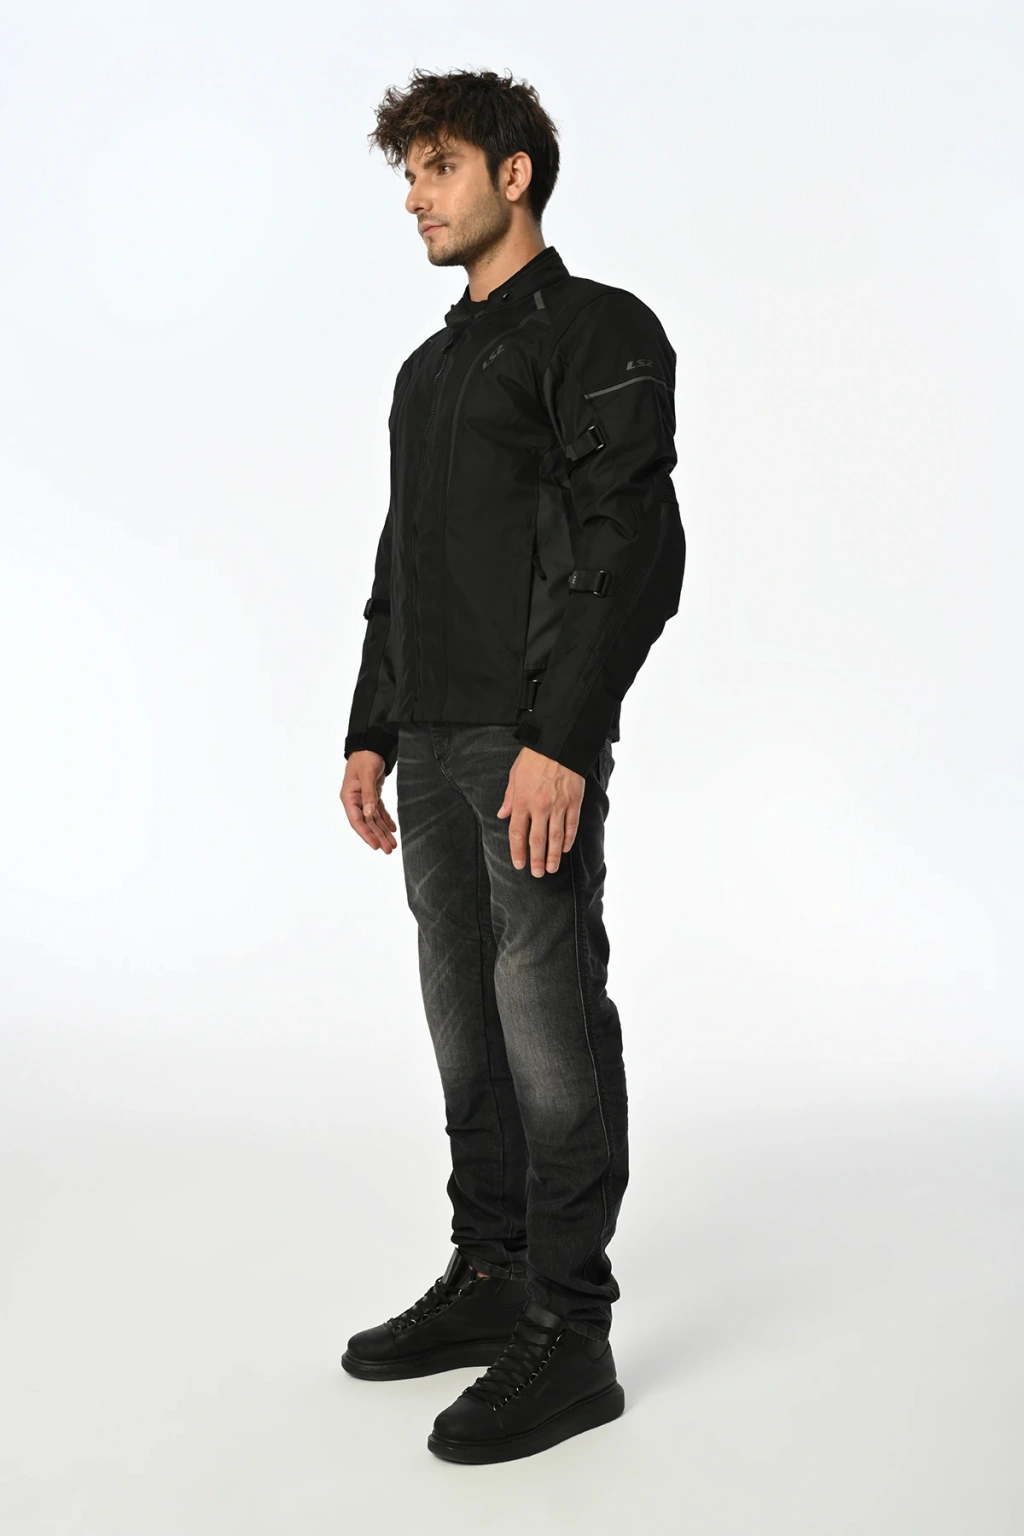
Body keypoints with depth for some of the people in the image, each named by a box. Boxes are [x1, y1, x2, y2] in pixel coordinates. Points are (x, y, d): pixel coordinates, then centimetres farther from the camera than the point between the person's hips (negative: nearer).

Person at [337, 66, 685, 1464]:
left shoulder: (599, 331, -4)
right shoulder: (431, 367, 22)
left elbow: (632, 551, -14)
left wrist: (560, 740, -22)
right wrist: (370, 733, 17)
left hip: (535, 740, -8)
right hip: (432, 745, 8)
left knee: (550, 1026, -6)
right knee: (466, 1024, 12)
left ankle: (569, 1338, 3)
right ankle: (489, 1282, 24)